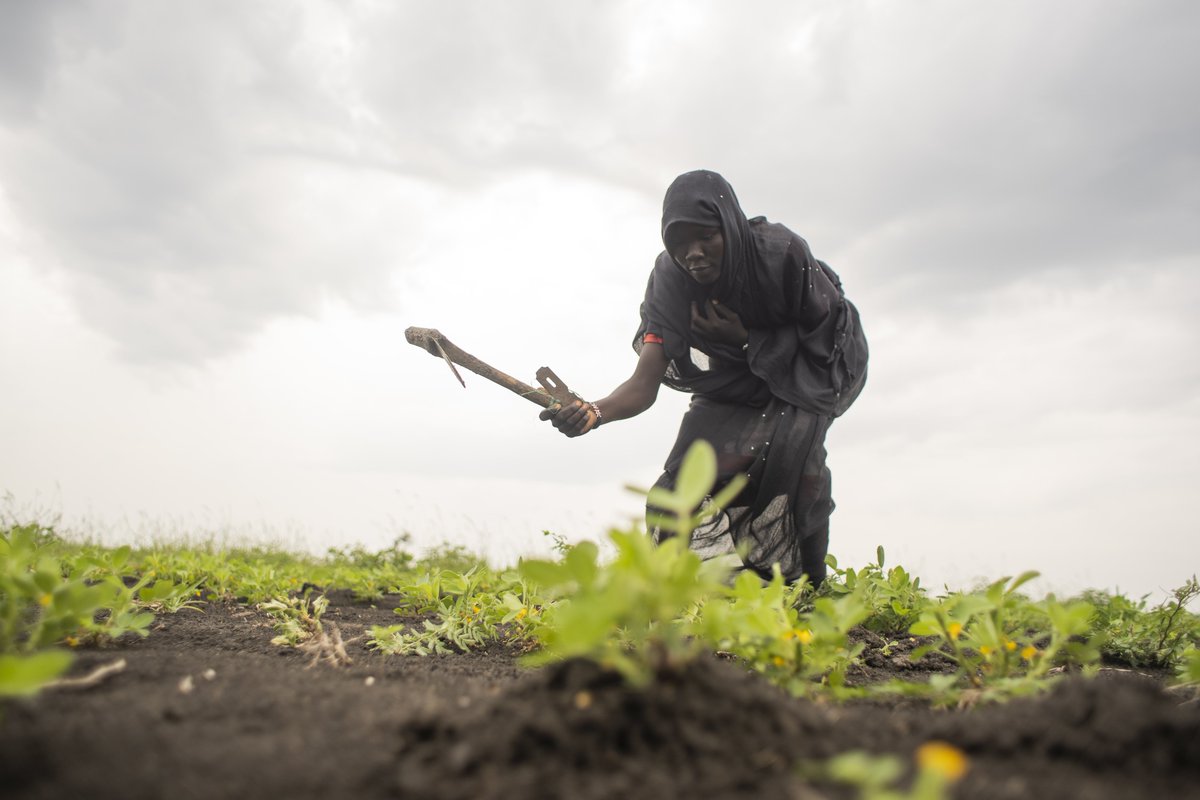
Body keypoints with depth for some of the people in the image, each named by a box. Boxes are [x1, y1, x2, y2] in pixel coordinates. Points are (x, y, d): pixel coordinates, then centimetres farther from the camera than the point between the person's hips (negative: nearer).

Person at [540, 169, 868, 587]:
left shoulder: (781, 251, -33)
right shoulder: (669, 279, -25)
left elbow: (821, 332, -16)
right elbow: (644, 384, -33)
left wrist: (747, 339, -29)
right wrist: (594, 411, -53)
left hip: (816, 360, -3)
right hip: (739, 374, 4)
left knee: (789, 442, -30)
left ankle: (807, 580, -12)